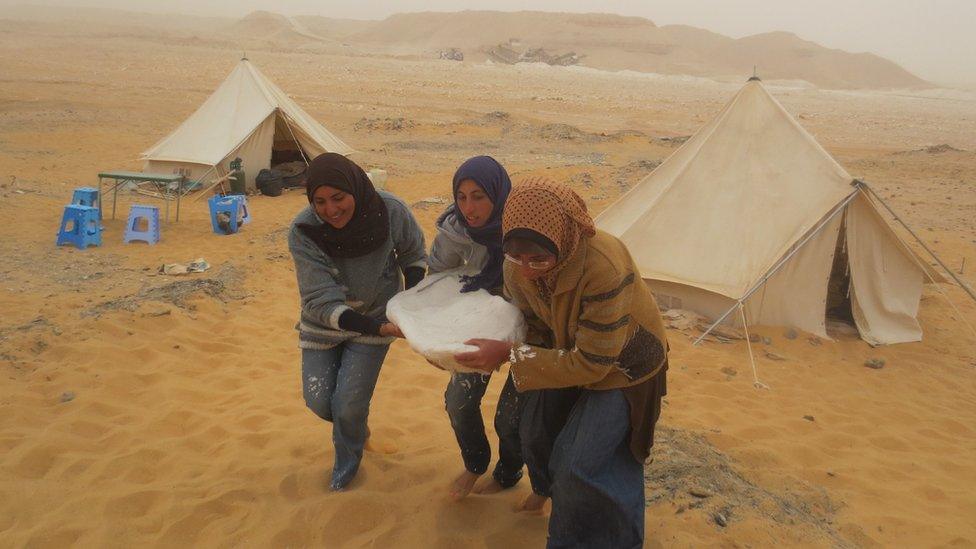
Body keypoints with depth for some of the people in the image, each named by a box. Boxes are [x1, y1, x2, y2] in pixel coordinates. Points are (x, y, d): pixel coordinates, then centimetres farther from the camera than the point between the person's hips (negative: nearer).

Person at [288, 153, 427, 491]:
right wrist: (381, 329, -39)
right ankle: (357, 428, 41)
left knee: (350, 405, -4)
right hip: (323, 322, 1)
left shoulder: (391, 212, -25)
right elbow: (321, 302, -29)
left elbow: (414, 255, -3)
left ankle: (348, 461, 29)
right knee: (319, 401, 5)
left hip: (378, 316, -1)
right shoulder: (303, 232, -28)